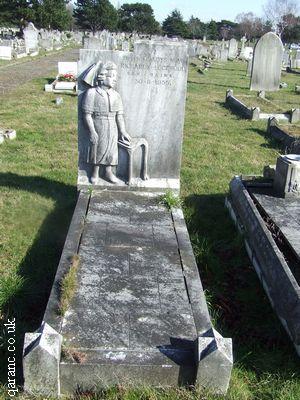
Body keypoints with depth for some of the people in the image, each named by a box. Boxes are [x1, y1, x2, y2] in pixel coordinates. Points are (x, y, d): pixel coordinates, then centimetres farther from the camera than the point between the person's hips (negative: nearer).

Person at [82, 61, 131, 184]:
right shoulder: (91, 93, -10)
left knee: (111, 149, 10)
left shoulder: (116, 95, 3)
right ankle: (95, 172, 27)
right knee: (96, 149, 8)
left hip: (112, 129, 4)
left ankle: (108, 172, 27)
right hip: (97, 128, -4)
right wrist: (92, 131, -17)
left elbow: (119, 115, 3)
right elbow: (87, 114, -12)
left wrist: (123, 131, -1)